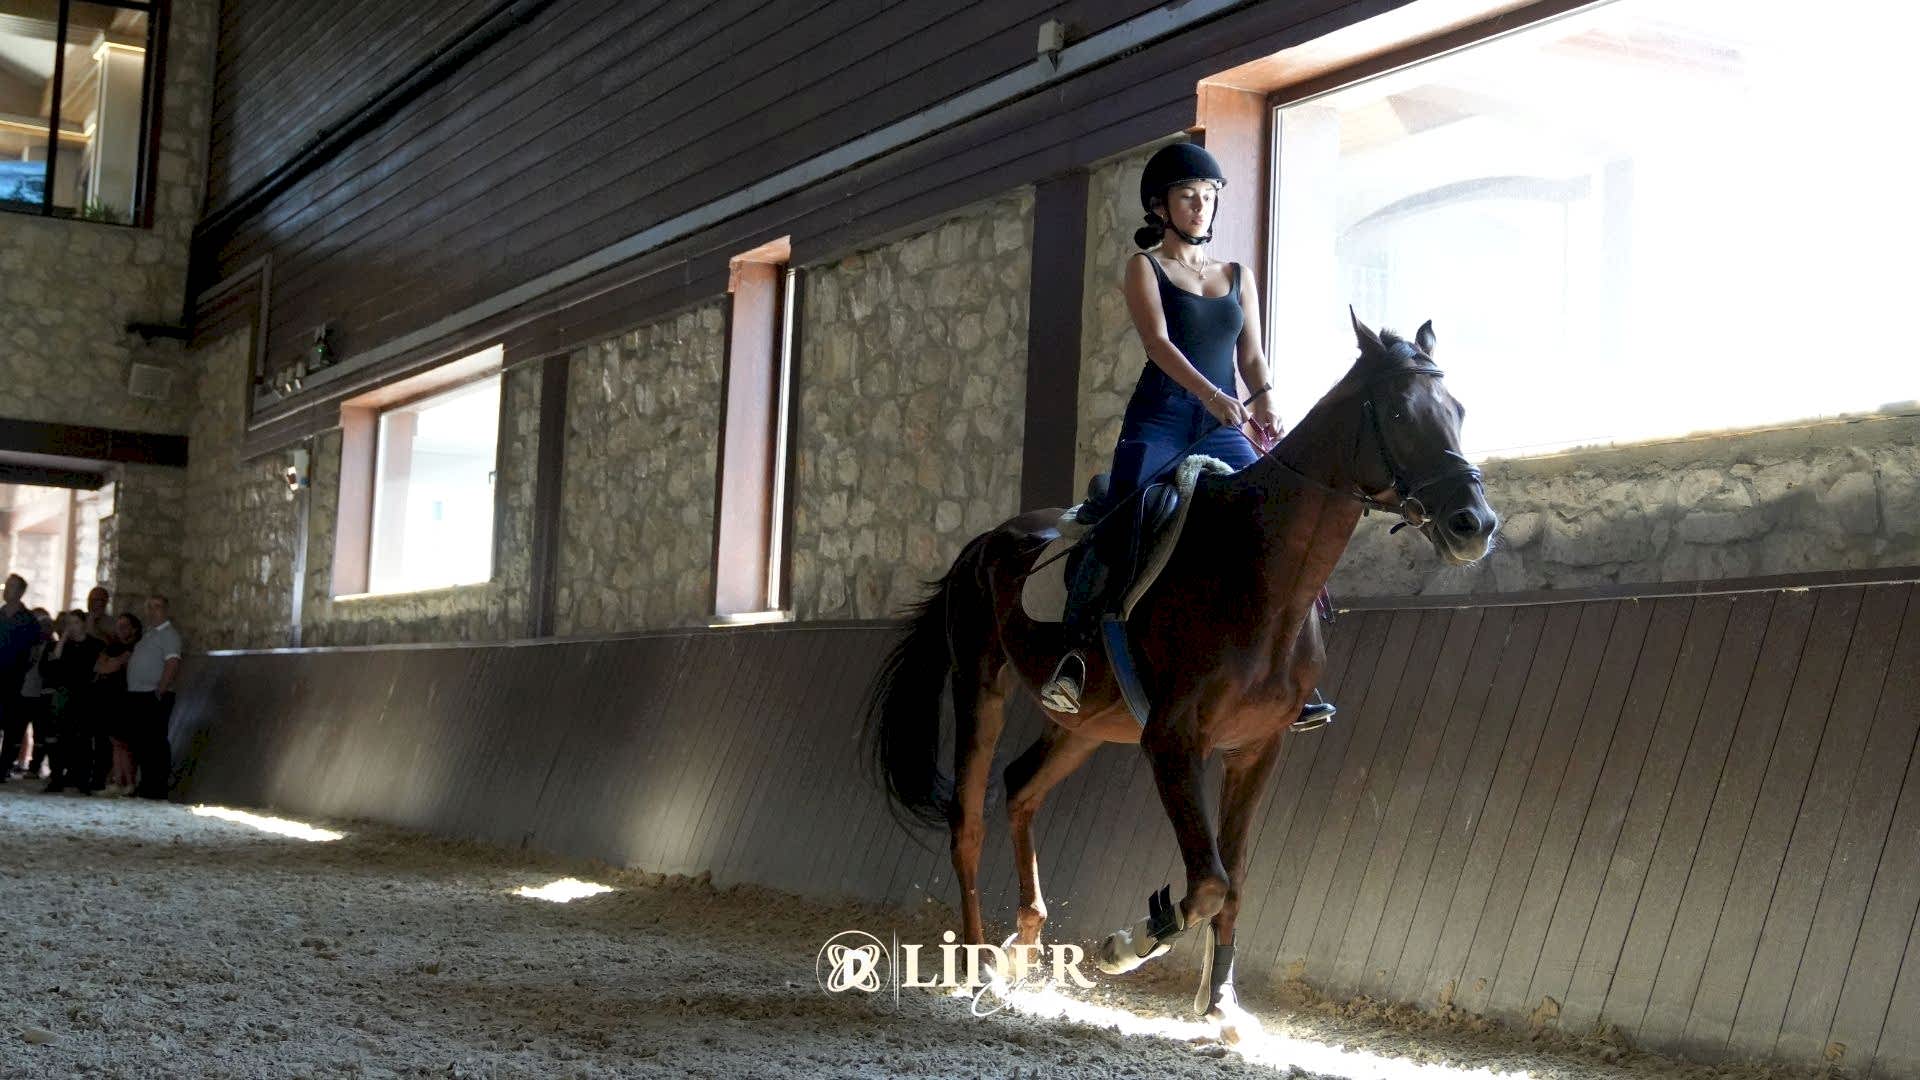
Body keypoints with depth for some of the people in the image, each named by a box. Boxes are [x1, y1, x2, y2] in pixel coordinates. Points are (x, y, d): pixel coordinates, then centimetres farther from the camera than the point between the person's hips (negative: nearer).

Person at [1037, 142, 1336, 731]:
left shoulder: (1238, 277, 19)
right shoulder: (1144, 267, 7)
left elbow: (1251, 354, 12)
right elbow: (1159, 342, -9)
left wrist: (1263, 400, -10)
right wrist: (1212, 395, -24)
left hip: (1224, 429, 4)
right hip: (1160, 422, -4)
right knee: (1117, 529, -21)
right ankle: (1074, 651, -12)